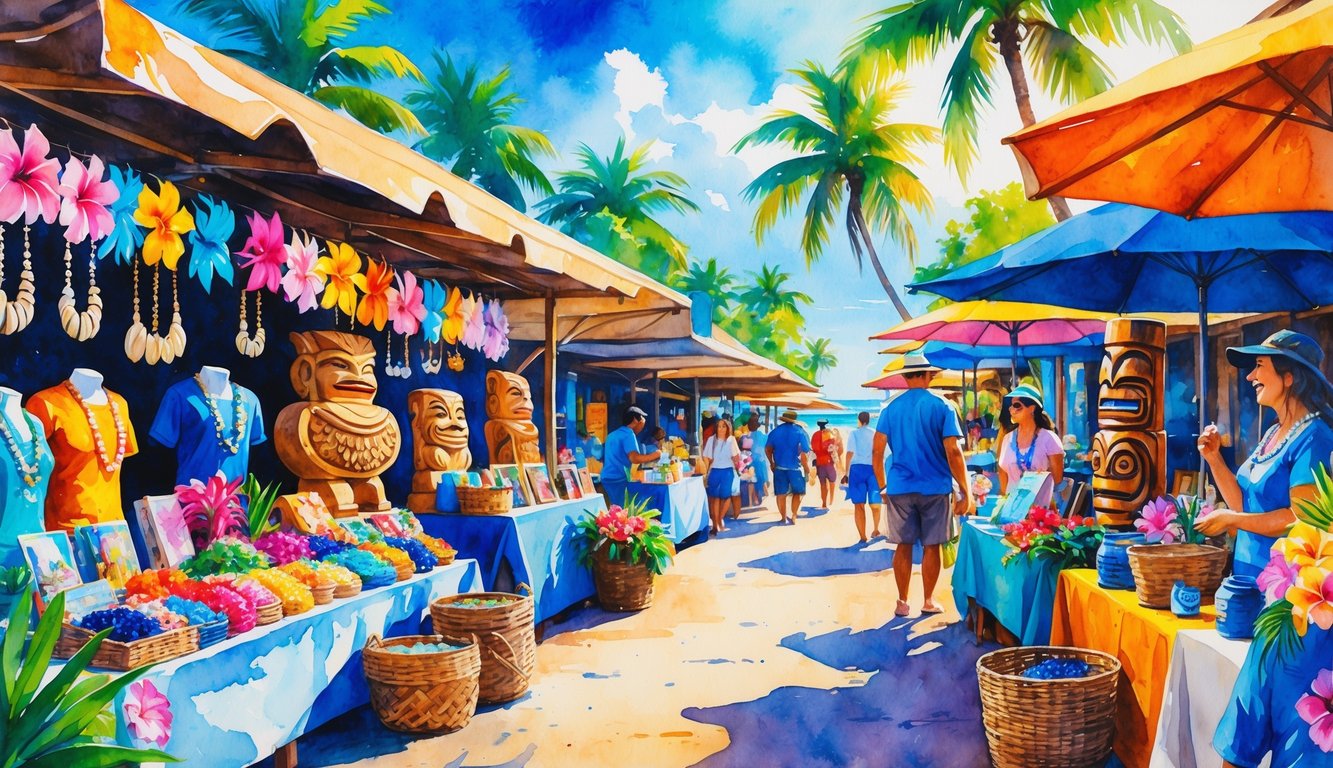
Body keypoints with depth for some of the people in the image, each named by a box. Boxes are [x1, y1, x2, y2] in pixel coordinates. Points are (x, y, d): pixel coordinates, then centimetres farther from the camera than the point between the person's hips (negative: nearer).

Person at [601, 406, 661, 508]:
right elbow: (634, 458, -21)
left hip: (606, 478, 9)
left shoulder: (613, 434, 18)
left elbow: (603, 458, 26)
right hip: (618, 480, -9)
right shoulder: (628, 434, -9)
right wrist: (656, 455, -10)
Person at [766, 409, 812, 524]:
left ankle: (784, 518, 12)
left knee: (781, 494, 8)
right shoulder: (800, 432, -9)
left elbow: (768, 449, 4)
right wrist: (806, 467, -2)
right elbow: (804, 453, -15)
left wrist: (772, 463, 17)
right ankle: (794, 516, 6)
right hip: (795, 468, -2)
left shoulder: (775, 431, 3)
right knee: (797, 492, 14)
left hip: (779, 468, 3)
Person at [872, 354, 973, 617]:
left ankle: (902, 603, 13)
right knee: (931, 546, 8)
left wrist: (882, 487, 11)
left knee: (903, 546, 8)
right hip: (935, 488, -2)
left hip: (899, 488, 2)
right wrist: (965, 493, -6)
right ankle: (928, 601, 17)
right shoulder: (942, 407, -5)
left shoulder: (891, 408, 3)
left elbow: (877, 452, 0)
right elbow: (953, 452, -11)